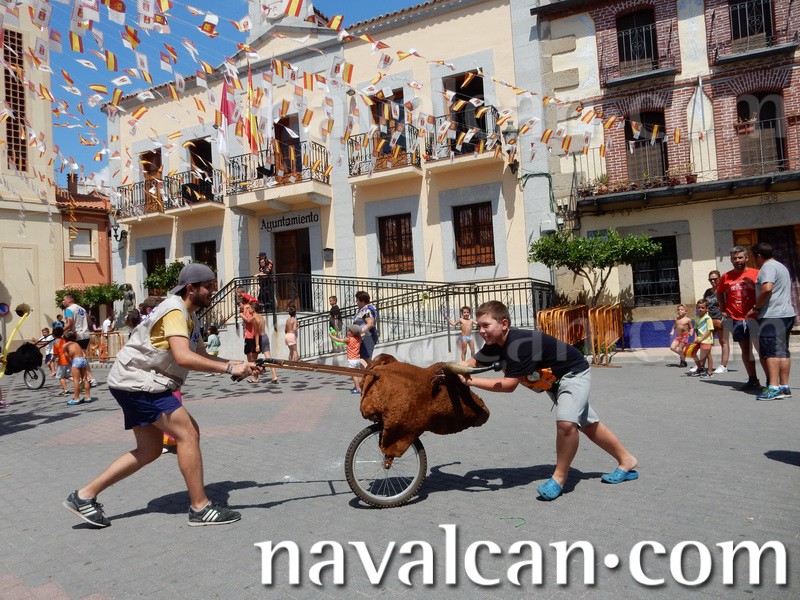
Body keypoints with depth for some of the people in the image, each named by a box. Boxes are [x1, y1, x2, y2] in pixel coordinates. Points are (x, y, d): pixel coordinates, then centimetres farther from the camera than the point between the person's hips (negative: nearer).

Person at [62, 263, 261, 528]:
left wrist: (238, 364, -2)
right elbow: (183, 357, -34)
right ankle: (200, 508, -4)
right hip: (137, 381, -11)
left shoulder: (190, 317, 13)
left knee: (149, 450, 13)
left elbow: (202, 357, 11)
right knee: (187, 434, -12)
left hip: (142, 383, 11)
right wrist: (229, 368, -35)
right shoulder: (174, 310, -19)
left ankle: (84, 496, 22)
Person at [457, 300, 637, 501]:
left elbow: (509, 385, -40)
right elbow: (474, 362, -4)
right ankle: (626, 462, 36)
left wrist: (470, 381, -41)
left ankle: (559, 477, -9)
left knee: (566, 422, -29)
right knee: (588, 425, 17)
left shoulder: (518, 344, -38)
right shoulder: (495, 344, -11)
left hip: (574, 372, -9)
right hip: (553, 379, 9)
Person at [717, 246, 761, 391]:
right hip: (736, 319, 3)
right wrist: (723, 309, 14)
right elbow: (720, 293, 22)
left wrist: (754, 286, -16)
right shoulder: (726, 277, 7)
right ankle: (753, 380, 16)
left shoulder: (756, 274, -2)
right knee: (745, 349, 7)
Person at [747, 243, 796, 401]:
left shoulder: (768, 267, -9)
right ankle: (784, 387, 10)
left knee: (770, 352, -12)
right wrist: (755, 289, 26)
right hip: (786, 315, 10)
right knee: (783, 351, 9)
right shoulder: (781, 266, 23)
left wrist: (756, 308, -14)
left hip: (772, 316, -10)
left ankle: (773, 388, -16)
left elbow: (767, 289, -24)